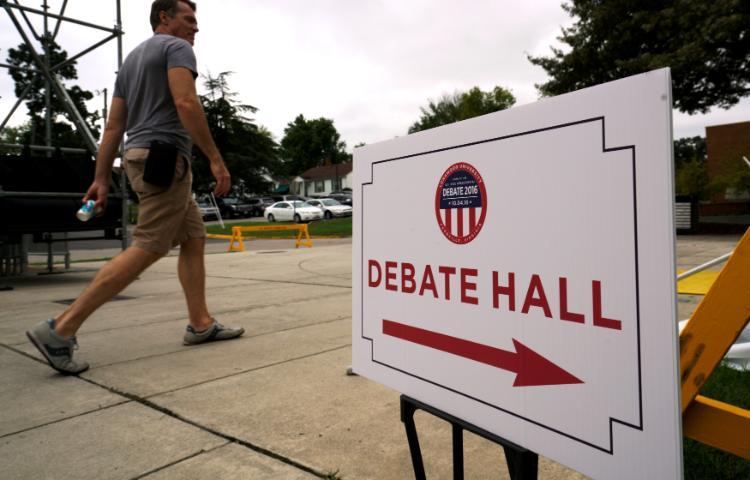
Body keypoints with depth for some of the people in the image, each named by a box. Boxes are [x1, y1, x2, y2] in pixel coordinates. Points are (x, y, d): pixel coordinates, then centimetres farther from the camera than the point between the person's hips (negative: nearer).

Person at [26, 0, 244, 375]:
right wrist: (215, 158, -19)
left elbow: (113, 126, 17)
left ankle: (201, 324, 10)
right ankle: (60, 330, -12)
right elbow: (186, 103, -18)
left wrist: (101, 180, 14)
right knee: (147, 250, -12)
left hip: (143, 158, 10)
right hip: (164, 159, -10)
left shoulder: (132, 59, 25)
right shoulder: (177, 48, 0)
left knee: (194, 239, 10)